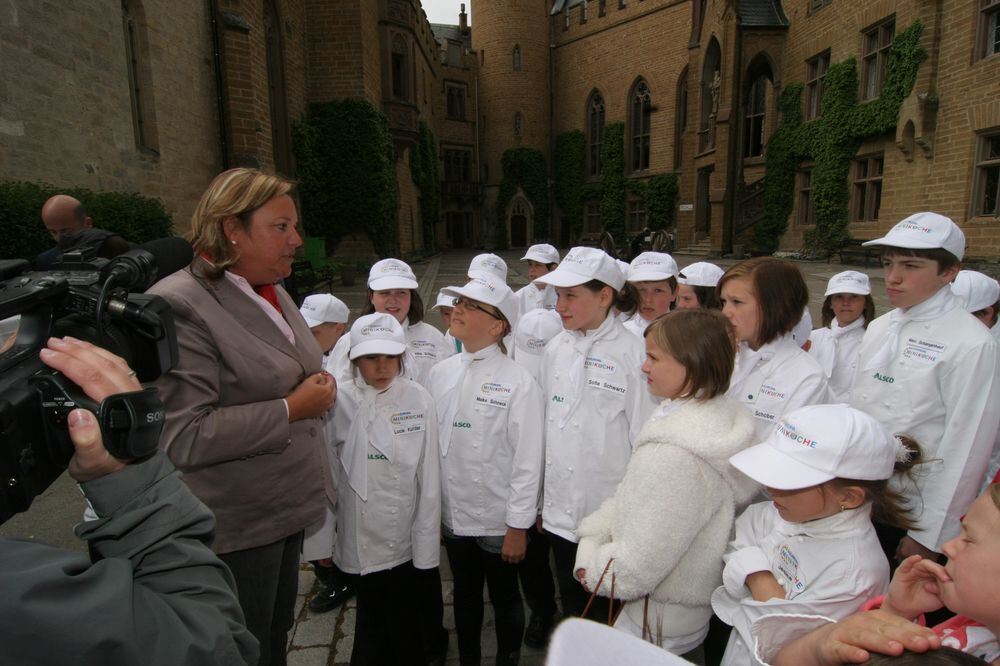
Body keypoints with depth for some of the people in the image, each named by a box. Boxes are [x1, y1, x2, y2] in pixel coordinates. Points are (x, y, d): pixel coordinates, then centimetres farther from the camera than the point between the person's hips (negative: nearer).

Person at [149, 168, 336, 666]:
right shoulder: (179, 306, -21)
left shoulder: (273, 292, 6)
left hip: (284, 507, 8)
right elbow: (181, 437, -26)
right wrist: (290, 410, -23)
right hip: (236, 529, -7)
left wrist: (318, 391, 5)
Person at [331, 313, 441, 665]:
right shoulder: (340, 402, -7)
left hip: (404, 540, -1)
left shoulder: (418, 399, -11)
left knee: (405, 632, 14)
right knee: (370, 620, 19)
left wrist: (426, 544, -7)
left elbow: (429, 478, -9)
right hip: (359, 540, 1)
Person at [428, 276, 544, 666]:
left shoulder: (518, 383, -16)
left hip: (498, 520, -4)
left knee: (504, 600, 16)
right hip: (452, 515, 4)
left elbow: (527, 461, -14)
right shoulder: (440, 373, -2)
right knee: (465, 597, 23)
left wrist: (518, 526, -12)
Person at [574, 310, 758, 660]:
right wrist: (592, 536, -4)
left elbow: (637, 567, -28)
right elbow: (631, 498, 3)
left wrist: (591, 565, -10)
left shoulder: (674, 453, -35)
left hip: (655, 629, -8)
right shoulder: (719, 415, -5)